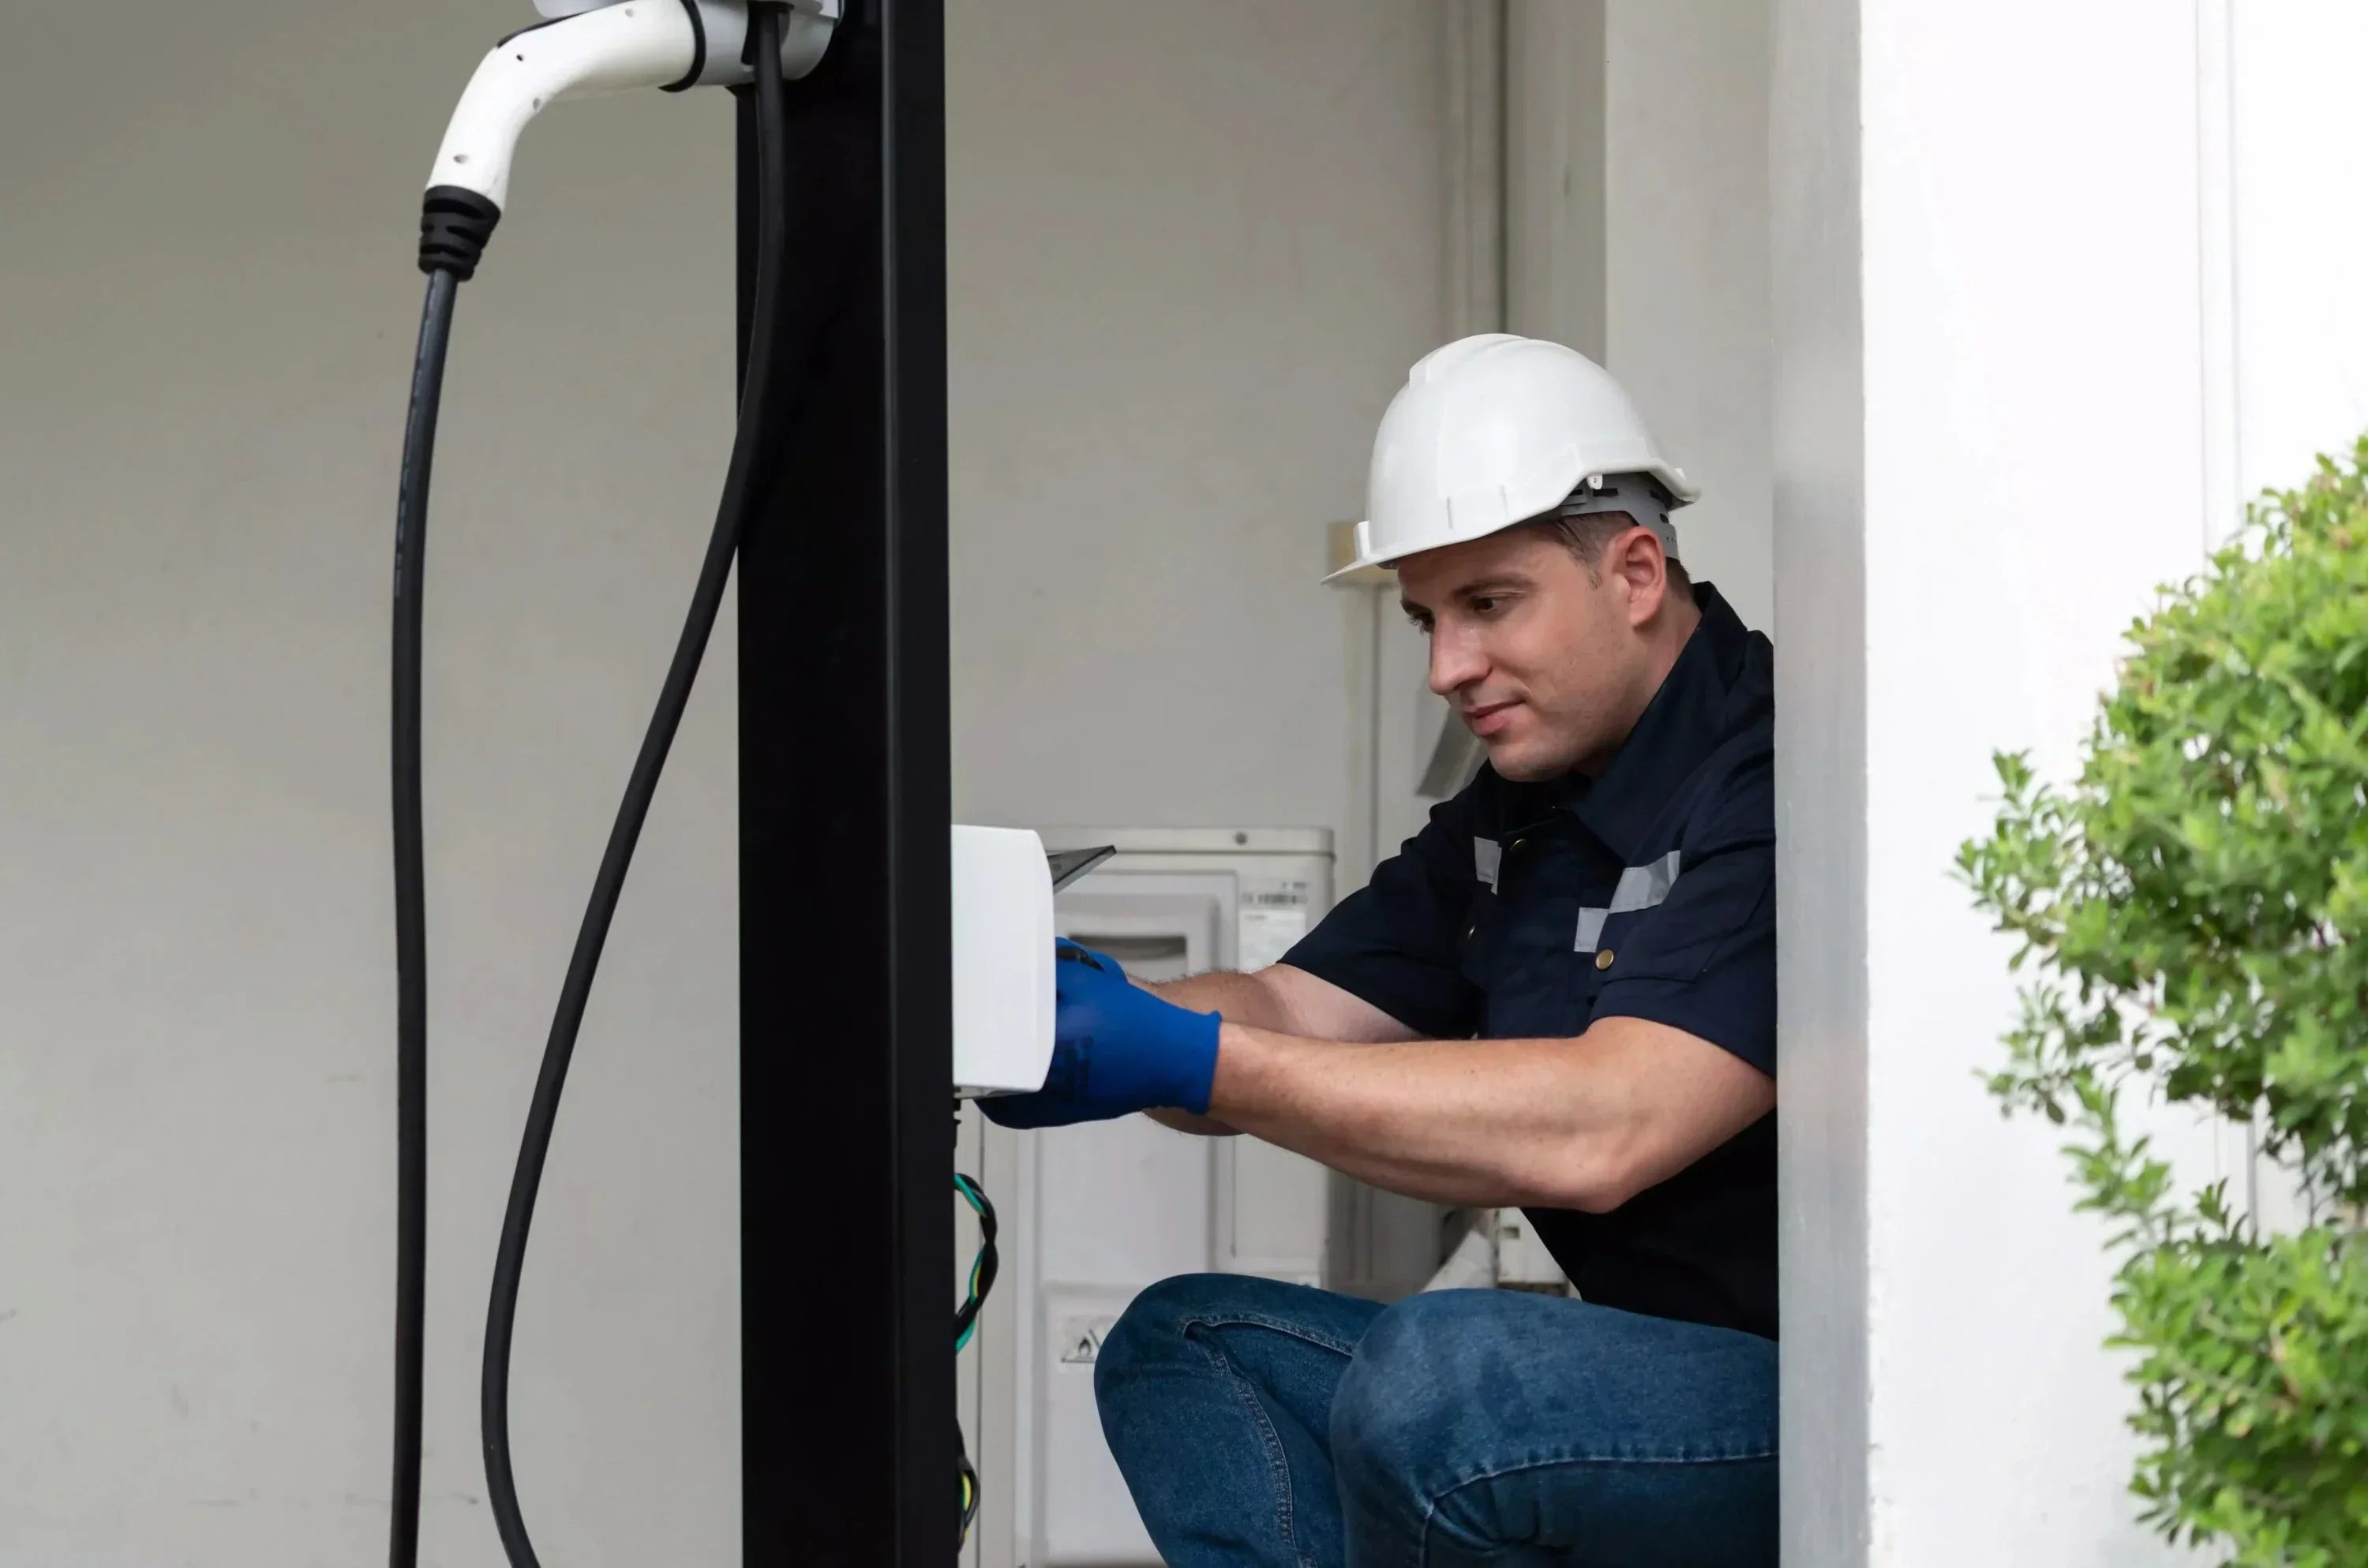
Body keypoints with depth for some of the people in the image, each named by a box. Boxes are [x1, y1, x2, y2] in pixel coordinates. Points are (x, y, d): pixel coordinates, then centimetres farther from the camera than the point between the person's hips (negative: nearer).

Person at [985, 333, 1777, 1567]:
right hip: (1649, 1367, 10)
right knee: (1180, 1347, 6)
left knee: (1434, 1378, -33)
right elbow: (1292, 1014, 9)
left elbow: (1600, 1130, -28)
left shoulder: (1776, 782, -18)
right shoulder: (1516, 815, 14)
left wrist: (1187, 1062, -27)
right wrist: (1091, 1012, -14)